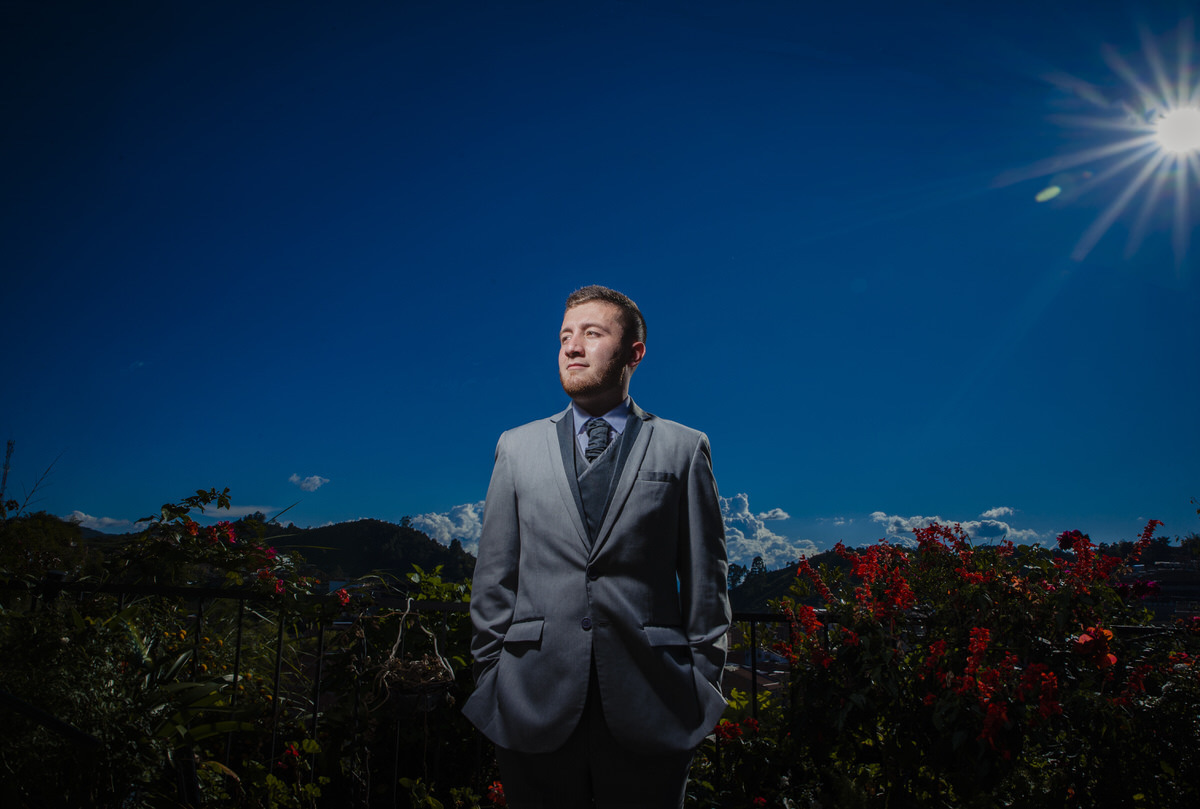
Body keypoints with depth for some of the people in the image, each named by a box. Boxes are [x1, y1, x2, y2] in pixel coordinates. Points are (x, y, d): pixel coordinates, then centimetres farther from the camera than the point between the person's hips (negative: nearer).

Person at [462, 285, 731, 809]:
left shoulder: (684, 449, 5)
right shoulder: (517, 447, 10)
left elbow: (706, 576, 4)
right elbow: (494, 576, 9)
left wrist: (703, 690, 1)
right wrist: (489, 683, 5)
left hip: (648, 712, -1)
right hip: (534, 713, 2)